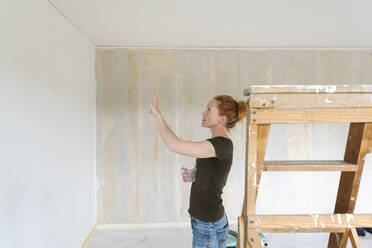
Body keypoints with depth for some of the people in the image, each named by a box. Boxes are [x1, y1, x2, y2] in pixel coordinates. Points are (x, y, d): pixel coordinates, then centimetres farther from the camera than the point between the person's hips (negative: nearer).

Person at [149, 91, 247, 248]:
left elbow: (174, 145, -32)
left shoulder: (221, 145, -24)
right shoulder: (221, 144, 5)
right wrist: (193, 175, 4)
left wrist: (156, 113, -22)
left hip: (209, 226, -8)